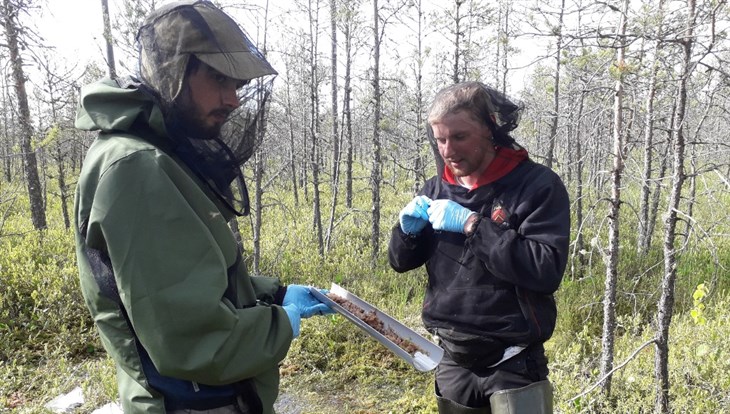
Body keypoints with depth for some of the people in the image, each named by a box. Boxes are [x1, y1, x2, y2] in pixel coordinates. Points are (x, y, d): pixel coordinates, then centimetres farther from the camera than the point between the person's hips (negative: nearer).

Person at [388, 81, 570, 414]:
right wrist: (408, 228, -11)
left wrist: (471, 224, -23)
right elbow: (401, 262, 9)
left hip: (513, 365, -4)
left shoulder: (537, 184, -12)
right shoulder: (436, 189, 3)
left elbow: (547, 270, -23)